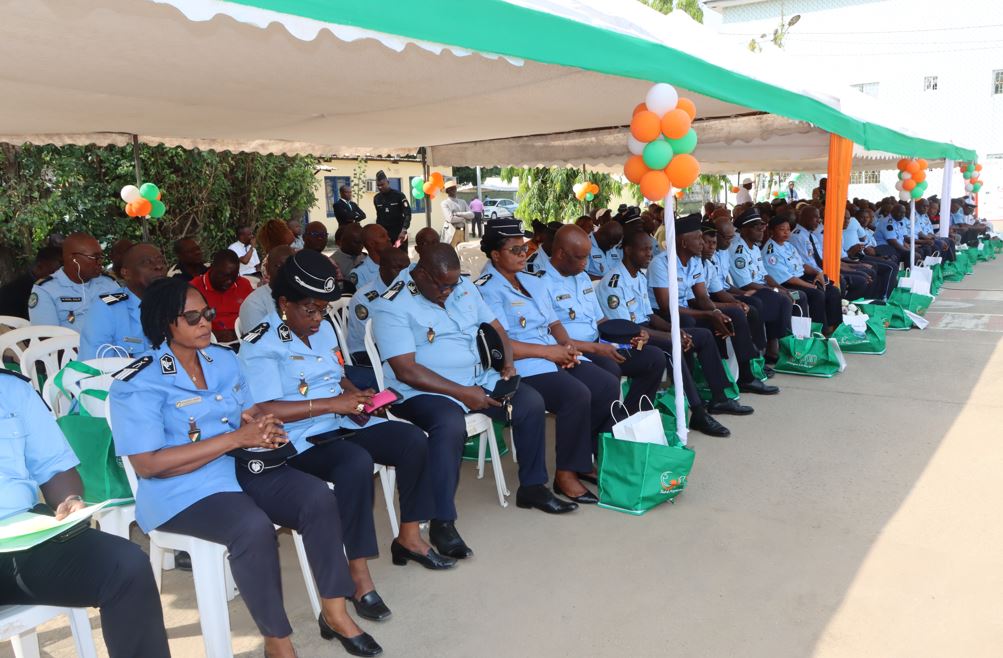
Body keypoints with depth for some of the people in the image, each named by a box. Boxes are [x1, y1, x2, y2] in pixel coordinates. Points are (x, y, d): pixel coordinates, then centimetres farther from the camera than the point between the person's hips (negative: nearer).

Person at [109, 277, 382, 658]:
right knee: (254, 528, -33)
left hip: (242, 469, 6)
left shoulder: (224, 359, 11)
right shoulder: (137, 384, -10)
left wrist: (263, 426, -8)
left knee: (318, 496, -18)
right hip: (183, 491, -6)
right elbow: (147, 464, -17)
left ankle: (334, 613, -6)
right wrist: (236, 438, -21)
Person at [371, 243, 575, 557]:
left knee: (531, 402, -7)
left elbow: (495, 327, 16)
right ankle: (442, 522, -25)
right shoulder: (392, 306, -14)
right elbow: (405, 370, -21)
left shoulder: (463, 286, 8)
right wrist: (462, 393, -23)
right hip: (423, 392, -7)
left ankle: (532, 487, 11)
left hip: (478, 380, 7)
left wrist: (507, 364, -4)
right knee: (451, 426, -37)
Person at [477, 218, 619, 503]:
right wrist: (548, 351, -15)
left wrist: (567, 344, 0)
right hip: (521, 367, -8)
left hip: (555, 355, 8)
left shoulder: (534, 281, 21)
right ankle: (566, 475, -14)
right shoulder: (487, 290, -7)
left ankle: (594, 457, 2)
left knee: (609, 385, -12)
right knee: (577, 395, -29)